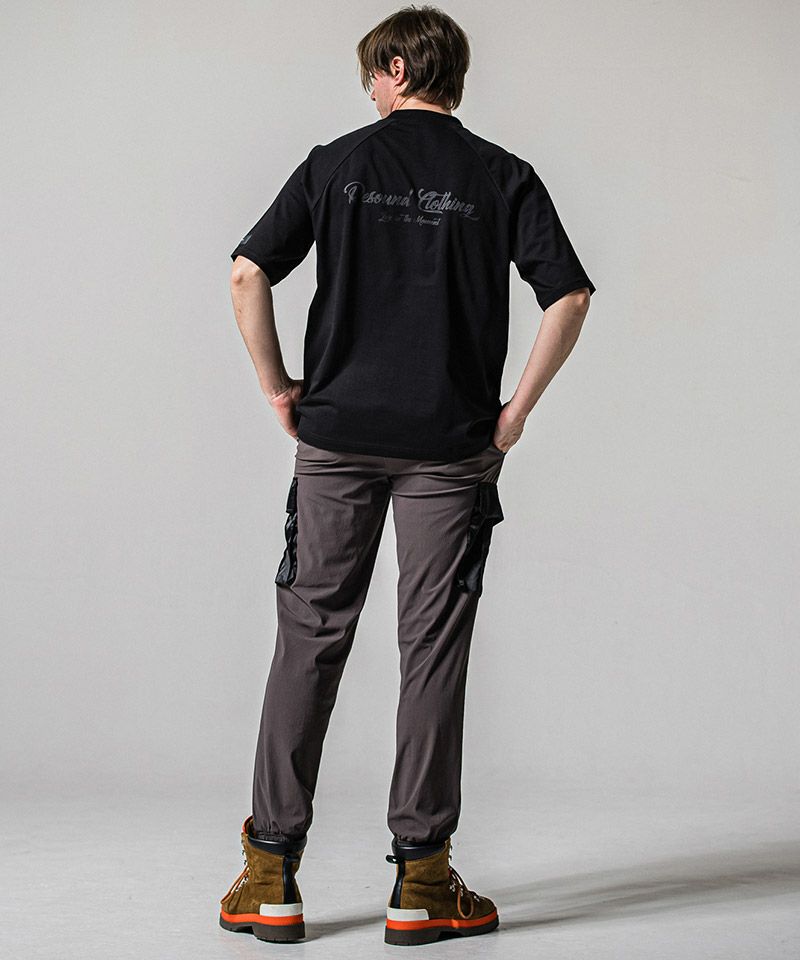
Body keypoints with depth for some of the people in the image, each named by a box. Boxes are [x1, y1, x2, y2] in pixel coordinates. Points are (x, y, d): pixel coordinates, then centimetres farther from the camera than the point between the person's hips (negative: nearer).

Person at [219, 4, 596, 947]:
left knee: (309, 639, 7)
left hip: (336, 435, 1)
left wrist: (277, 388, 5)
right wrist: (517, 408, 0)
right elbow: (569, 296, -6)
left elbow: (249, 273, -3)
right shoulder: (502, 177, 3)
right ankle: (420, 883, 7)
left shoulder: (337, 162, 4)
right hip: (451, 445, 0)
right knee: (433, 650, 3)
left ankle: (270, 872, 10)